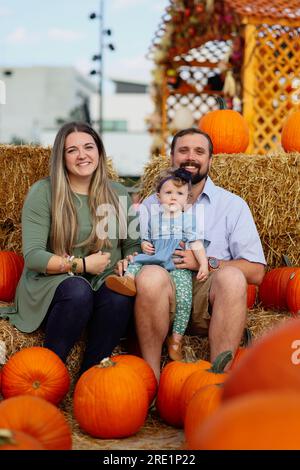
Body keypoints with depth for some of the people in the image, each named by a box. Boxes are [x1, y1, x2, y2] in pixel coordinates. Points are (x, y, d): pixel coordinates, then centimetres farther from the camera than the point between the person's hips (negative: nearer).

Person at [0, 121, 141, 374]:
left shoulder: (118, 194, 13)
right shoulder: (43, 192, 0)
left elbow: (133, 245, 14)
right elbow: (32, 256, -8)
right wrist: (81, 265, -15)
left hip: (104, 282, 3)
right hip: (51, 283, -3)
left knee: (121, 297, -33)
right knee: (78, 290, -37)